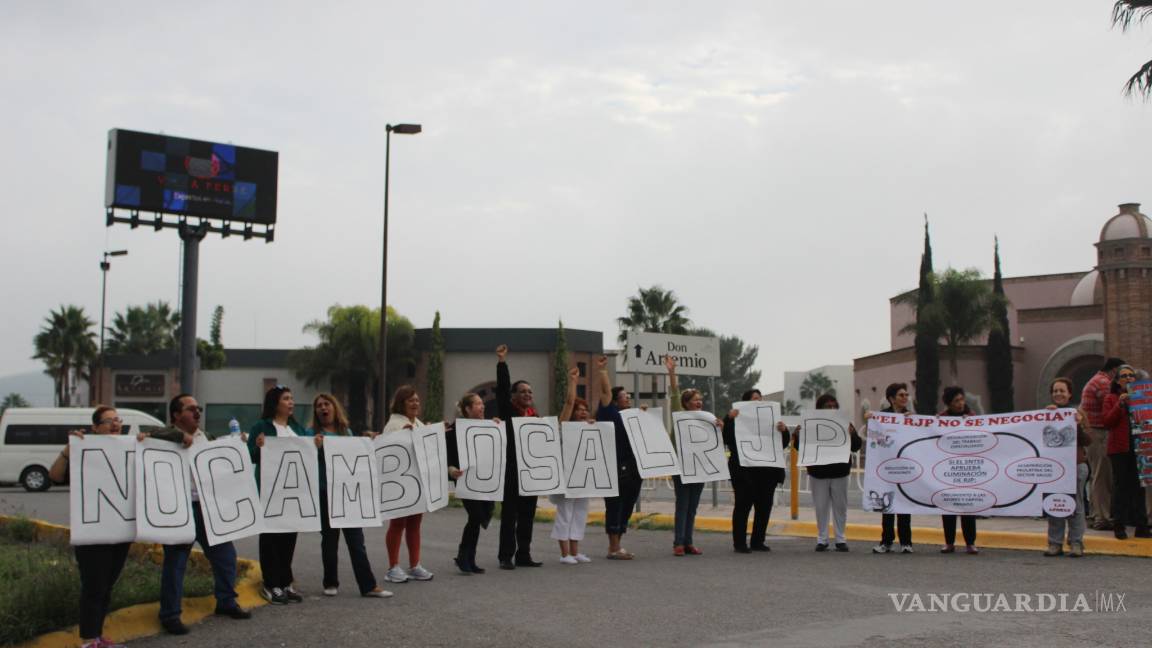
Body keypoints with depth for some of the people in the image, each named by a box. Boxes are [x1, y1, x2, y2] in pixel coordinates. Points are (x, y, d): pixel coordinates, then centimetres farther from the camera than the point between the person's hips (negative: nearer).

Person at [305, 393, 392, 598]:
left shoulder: (347, 432, 12)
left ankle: (368, 585, 0)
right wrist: (316, 447, -22)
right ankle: (331, 583, 21)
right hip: (325, 493, -3)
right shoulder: (312, 433, 0)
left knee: (356, 539, 1)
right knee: (330, 539, 7)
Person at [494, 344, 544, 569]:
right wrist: (501, 362, -22)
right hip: (513, 468, -6)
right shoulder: (508, 411, -3)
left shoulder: (533, 414, 14)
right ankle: (506, 556, 3)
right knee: (509, 514, -2)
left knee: (527, 514, 10)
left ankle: (523, 555, 17)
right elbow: (502, 388, -15)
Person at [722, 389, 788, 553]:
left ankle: (757, 542, 18)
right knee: (743, 506, 0)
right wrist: (729, 419, -27)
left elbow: (782, 444, 11)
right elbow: (725, 438, -15)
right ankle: (739, 543, 4)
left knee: (764, 506, 8)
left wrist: (783, 431, -10)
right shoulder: (737, 420, -2)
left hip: (767, 471, 5)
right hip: (744, 472, -5)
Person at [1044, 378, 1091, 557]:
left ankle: (1076, 544, 7)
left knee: (1075, 505, 2)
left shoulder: (1077, 414, 3)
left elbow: (1087, 441, -1)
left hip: (1076, 465, -2)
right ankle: (1055, 543, 10)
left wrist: (1079, 426, -17)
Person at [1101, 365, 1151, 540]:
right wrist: (1120, 404, -15)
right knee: (1120, 486, -1)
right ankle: (1119, 526, 3)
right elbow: (1107, 421, -6)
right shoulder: (1111, 398, 5)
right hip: (1120, 448, -3)